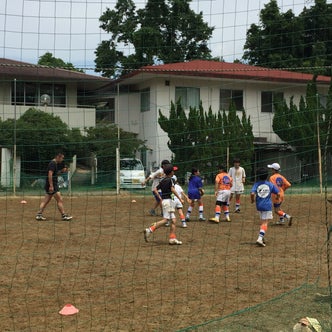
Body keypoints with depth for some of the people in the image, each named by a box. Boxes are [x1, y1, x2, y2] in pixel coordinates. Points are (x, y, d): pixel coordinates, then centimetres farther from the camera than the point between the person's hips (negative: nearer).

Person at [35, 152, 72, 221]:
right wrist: (51, 186, -25)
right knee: (60, 200, -6)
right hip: (52, 185, -10)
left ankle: (39, 215, 6)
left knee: (46, 201, 8)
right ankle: (64, 215, -3)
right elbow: (50, 174, -21)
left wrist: (65, 169, 11)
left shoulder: (56, 164, 18)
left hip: (52, 185, 10)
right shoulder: (53, 163, -13)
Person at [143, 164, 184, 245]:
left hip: (164, 200, 9)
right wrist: (180, 199, -17)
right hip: (168, 200, -9)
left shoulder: (163, 180, 14)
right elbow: (173, 190, -19)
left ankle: (172, 238, 3)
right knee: (165, 220, -11)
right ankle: (150, 230, -16)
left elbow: (155, 190, 13)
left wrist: (161, 199, 13)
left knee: (173, 220, 7)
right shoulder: (170, 180, -8)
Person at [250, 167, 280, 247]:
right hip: (267, 206, -2)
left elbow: (252, 193, -17)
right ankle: (260, 238, -21)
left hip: (259, 205, 2)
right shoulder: (270, 184, -2)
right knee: (265, 223, -5)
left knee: (262, 222, 21)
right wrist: (277, 198, 25)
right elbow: (278, 193, 2)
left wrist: (252, 200, 2)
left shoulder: (256, 184, -3)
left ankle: (261, 237, 20)